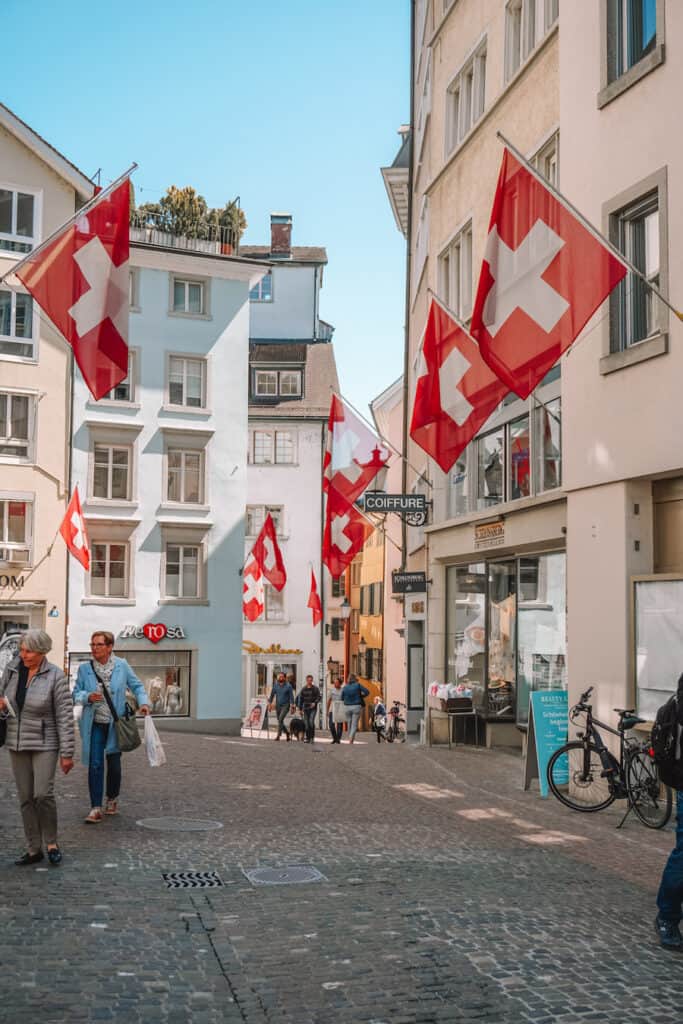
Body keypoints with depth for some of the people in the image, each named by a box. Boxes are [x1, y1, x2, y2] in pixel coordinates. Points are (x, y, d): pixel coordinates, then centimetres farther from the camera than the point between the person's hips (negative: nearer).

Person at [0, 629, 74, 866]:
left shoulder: (55, 676, -12)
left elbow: (65, 717, -11)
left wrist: (67, 753, -12)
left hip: (44, 744, -5)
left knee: (43, 794, -14)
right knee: (26, 798, 7)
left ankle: (51, 842, 8)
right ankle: (34, 850, 17)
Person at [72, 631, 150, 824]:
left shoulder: (121, 666, -2)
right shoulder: (84, 668, -1)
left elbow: (136, 685, 7)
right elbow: (76, 693, 4)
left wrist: (143, 702, -9)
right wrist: (88, 697, -17)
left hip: (116, 724, 1)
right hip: (94, 724, 0)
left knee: (114, 763, 10)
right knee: (95, 765, -7)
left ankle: (112, 799, 34)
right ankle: (96, 808, -3)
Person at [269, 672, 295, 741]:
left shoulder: (288, 686, -7)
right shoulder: (275, 685, 3)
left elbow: (291, 697, -6)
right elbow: (272, 695, 11)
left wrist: (292, 706, -11)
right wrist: (269, 703, 8)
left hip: (285, 706, -5)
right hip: (278, 706, 5)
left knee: (280, 719, -22)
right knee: (280, 721, 9)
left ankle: (278, 735, -21)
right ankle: (287, 733, 30)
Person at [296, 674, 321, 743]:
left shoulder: (315, 688, 1)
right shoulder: (303, 689, 10)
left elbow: (319, 697, -1)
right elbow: (300, 699, 13)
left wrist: (315, 703, -19)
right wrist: (300, 708, 9)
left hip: (313, 708, -3)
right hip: (306, 708, 3)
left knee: (311, 721, -18)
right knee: (306, 723, 3)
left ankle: (312, 737, -7)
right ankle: (308, 738, 12)